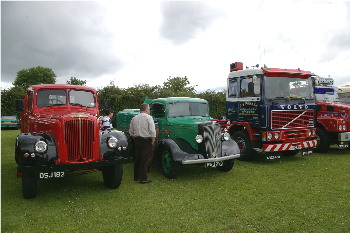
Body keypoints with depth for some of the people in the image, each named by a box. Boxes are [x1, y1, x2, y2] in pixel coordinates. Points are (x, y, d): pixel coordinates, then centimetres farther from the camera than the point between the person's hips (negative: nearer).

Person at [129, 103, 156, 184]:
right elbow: (152, 131, -17)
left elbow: (131, 132, 12)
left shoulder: (134, 118, 9)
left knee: (137, 158, 16)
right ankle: (143, 179, 2)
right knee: (145, 160, -1)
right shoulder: (148, 118, -11)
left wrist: (135, 139, 18)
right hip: (146, 141, -6)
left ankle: (136, 176, 26)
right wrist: (153, 141, -8)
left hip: (137, 140, 7)